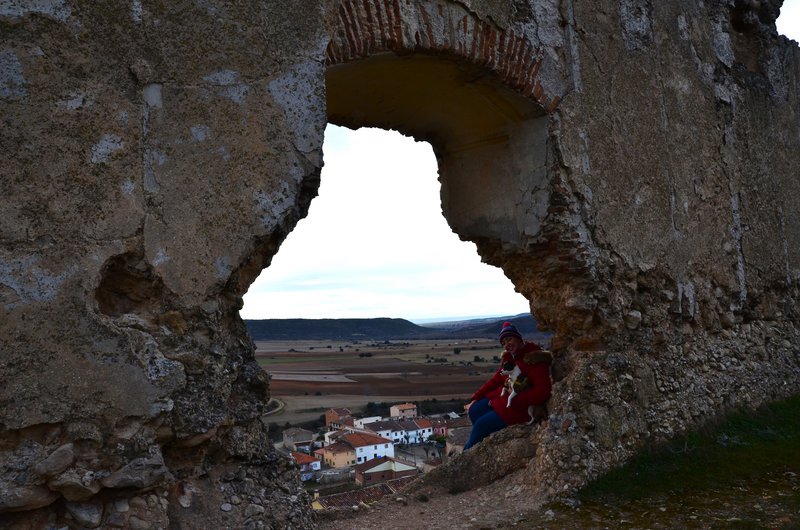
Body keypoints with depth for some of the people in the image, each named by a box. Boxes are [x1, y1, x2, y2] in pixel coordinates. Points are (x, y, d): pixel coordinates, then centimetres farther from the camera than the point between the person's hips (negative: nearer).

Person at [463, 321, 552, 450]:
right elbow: (495, 380, 11)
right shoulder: (510, 357, 7)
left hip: (522, 407, -9)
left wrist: (515, 401, -26)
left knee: (481, 424, -10)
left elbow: (542, 391, -28)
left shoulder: (534, 359, -21)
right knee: (474, 411, 3)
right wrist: (475, 398, 4)